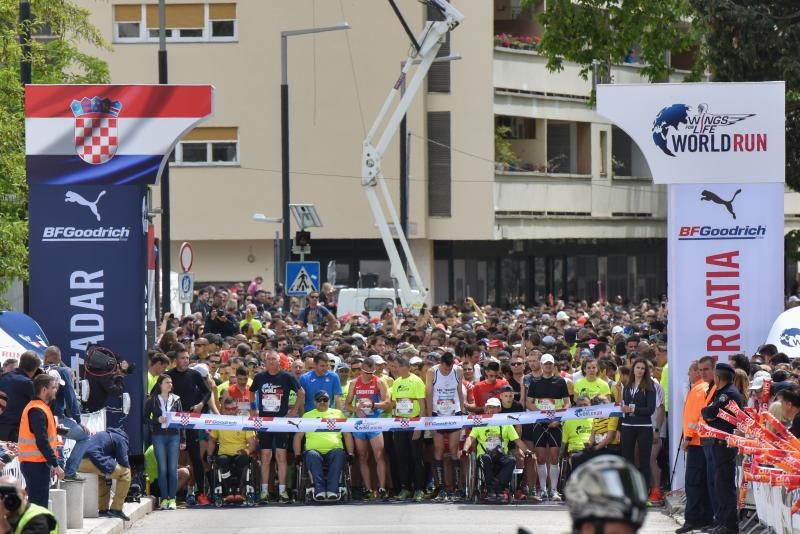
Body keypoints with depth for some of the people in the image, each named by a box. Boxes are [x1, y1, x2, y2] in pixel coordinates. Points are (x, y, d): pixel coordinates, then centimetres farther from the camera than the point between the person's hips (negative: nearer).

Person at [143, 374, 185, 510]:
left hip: (174, 436, 2)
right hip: (159, 436, -2)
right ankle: (164, 499, 3)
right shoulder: (152, 400, 3)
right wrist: (157, 420, -15)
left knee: (173, 468, -1)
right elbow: (145, 418, 3)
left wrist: (183, 440, 7)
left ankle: (172, 499, 3)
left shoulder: (176, 399, 10)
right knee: (162, 469, -2)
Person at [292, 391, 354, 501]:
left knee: (339, 454, -35)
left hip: (334, 450, 0)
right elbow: (298, 436, 17)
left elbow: (347, 434, 20)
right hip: (315, 450, 0)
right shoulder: (307, 415, 23)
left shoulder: (338, 413, 24)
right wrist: (297, 455, 3)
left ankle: (332, 490, -41)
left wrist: (350, 454, 7)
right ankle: (319, 491, -42)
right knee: (312, 455, -36)